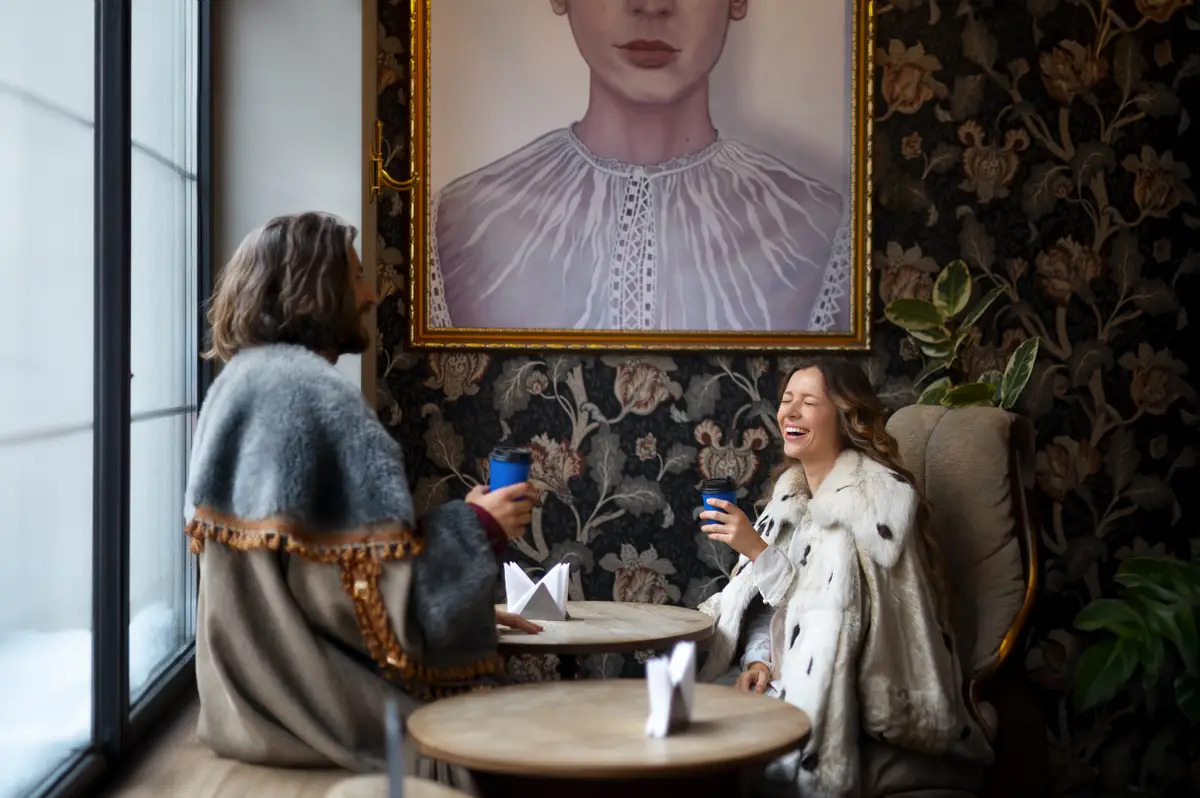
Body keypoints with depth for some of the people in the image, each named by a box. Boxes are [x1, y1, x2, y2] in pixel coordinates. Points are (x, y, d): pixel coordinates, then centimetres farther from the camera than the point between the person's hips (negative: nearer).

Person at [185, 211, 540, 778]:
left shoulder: (242, 384, 13)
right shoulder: (316, 395, -19)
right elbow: (375, 586, -22)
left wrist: (473, 612, 12)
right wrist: (478, 529, -7)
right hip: (316, 702, -9)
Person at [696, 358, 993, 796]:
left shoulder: (883, 493, -13)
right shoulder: (791, 487, 10)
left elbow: (837, 608, -19)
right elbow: (764, 596, 10)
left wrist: (758, 550, -24)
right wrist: (759, 659, -9)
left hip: (853, 690, -7)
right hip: (790, 672, 7)